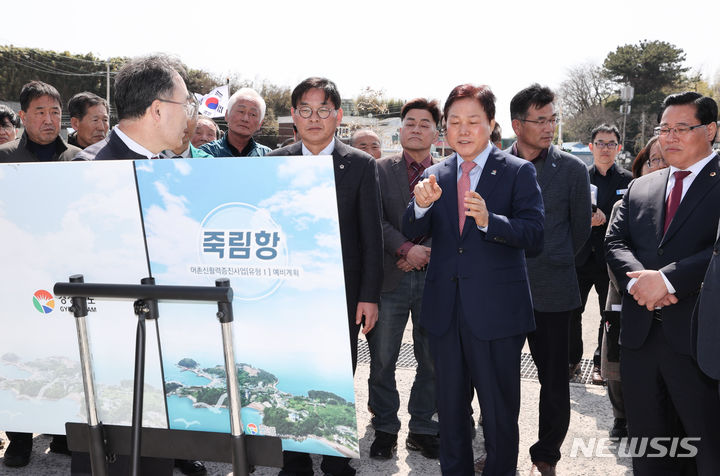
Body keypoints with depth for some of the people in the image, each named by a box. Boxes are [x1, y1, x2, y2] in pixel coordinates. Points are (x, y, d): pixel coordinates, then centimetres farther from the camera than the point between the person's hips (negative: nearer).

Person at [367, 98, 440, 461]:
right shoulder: (380, 170, 5)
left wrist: (427, 254, -11)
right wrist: (405, 249, -15)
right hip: (390, 277, 0)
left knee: (433, 360, 9)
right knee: (382, 360, 7)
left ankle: (422, 430, 25)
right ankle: (385, 428, 24)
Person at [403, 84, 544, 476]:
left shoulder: (518, 172, -4)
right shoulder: (434, 175, 7)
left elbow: (534, 235, -13)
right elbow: (412, 233, 0)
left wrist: (488, 221, -31)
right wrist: (421, 205, -21)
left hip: (496, 310, -4)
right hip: (445, 310, 4)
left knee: (500, 411, 8)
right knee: (450, 407, 18)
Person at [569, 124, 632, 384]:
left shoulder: (628, 180, 1)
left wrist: (604, 219, -19)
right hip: (580, 257, 1)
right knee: (571, 312, 6)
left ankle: (601, 363, 25)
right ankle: (572, 360, 24)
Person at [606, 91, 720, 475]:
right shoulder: (639, 188, 15)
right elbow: (615, 241, 6)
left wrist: (668, 279, -21)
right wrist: (639, 279, -13)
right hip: (640, 337, 6)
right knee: (646, 445, 18)